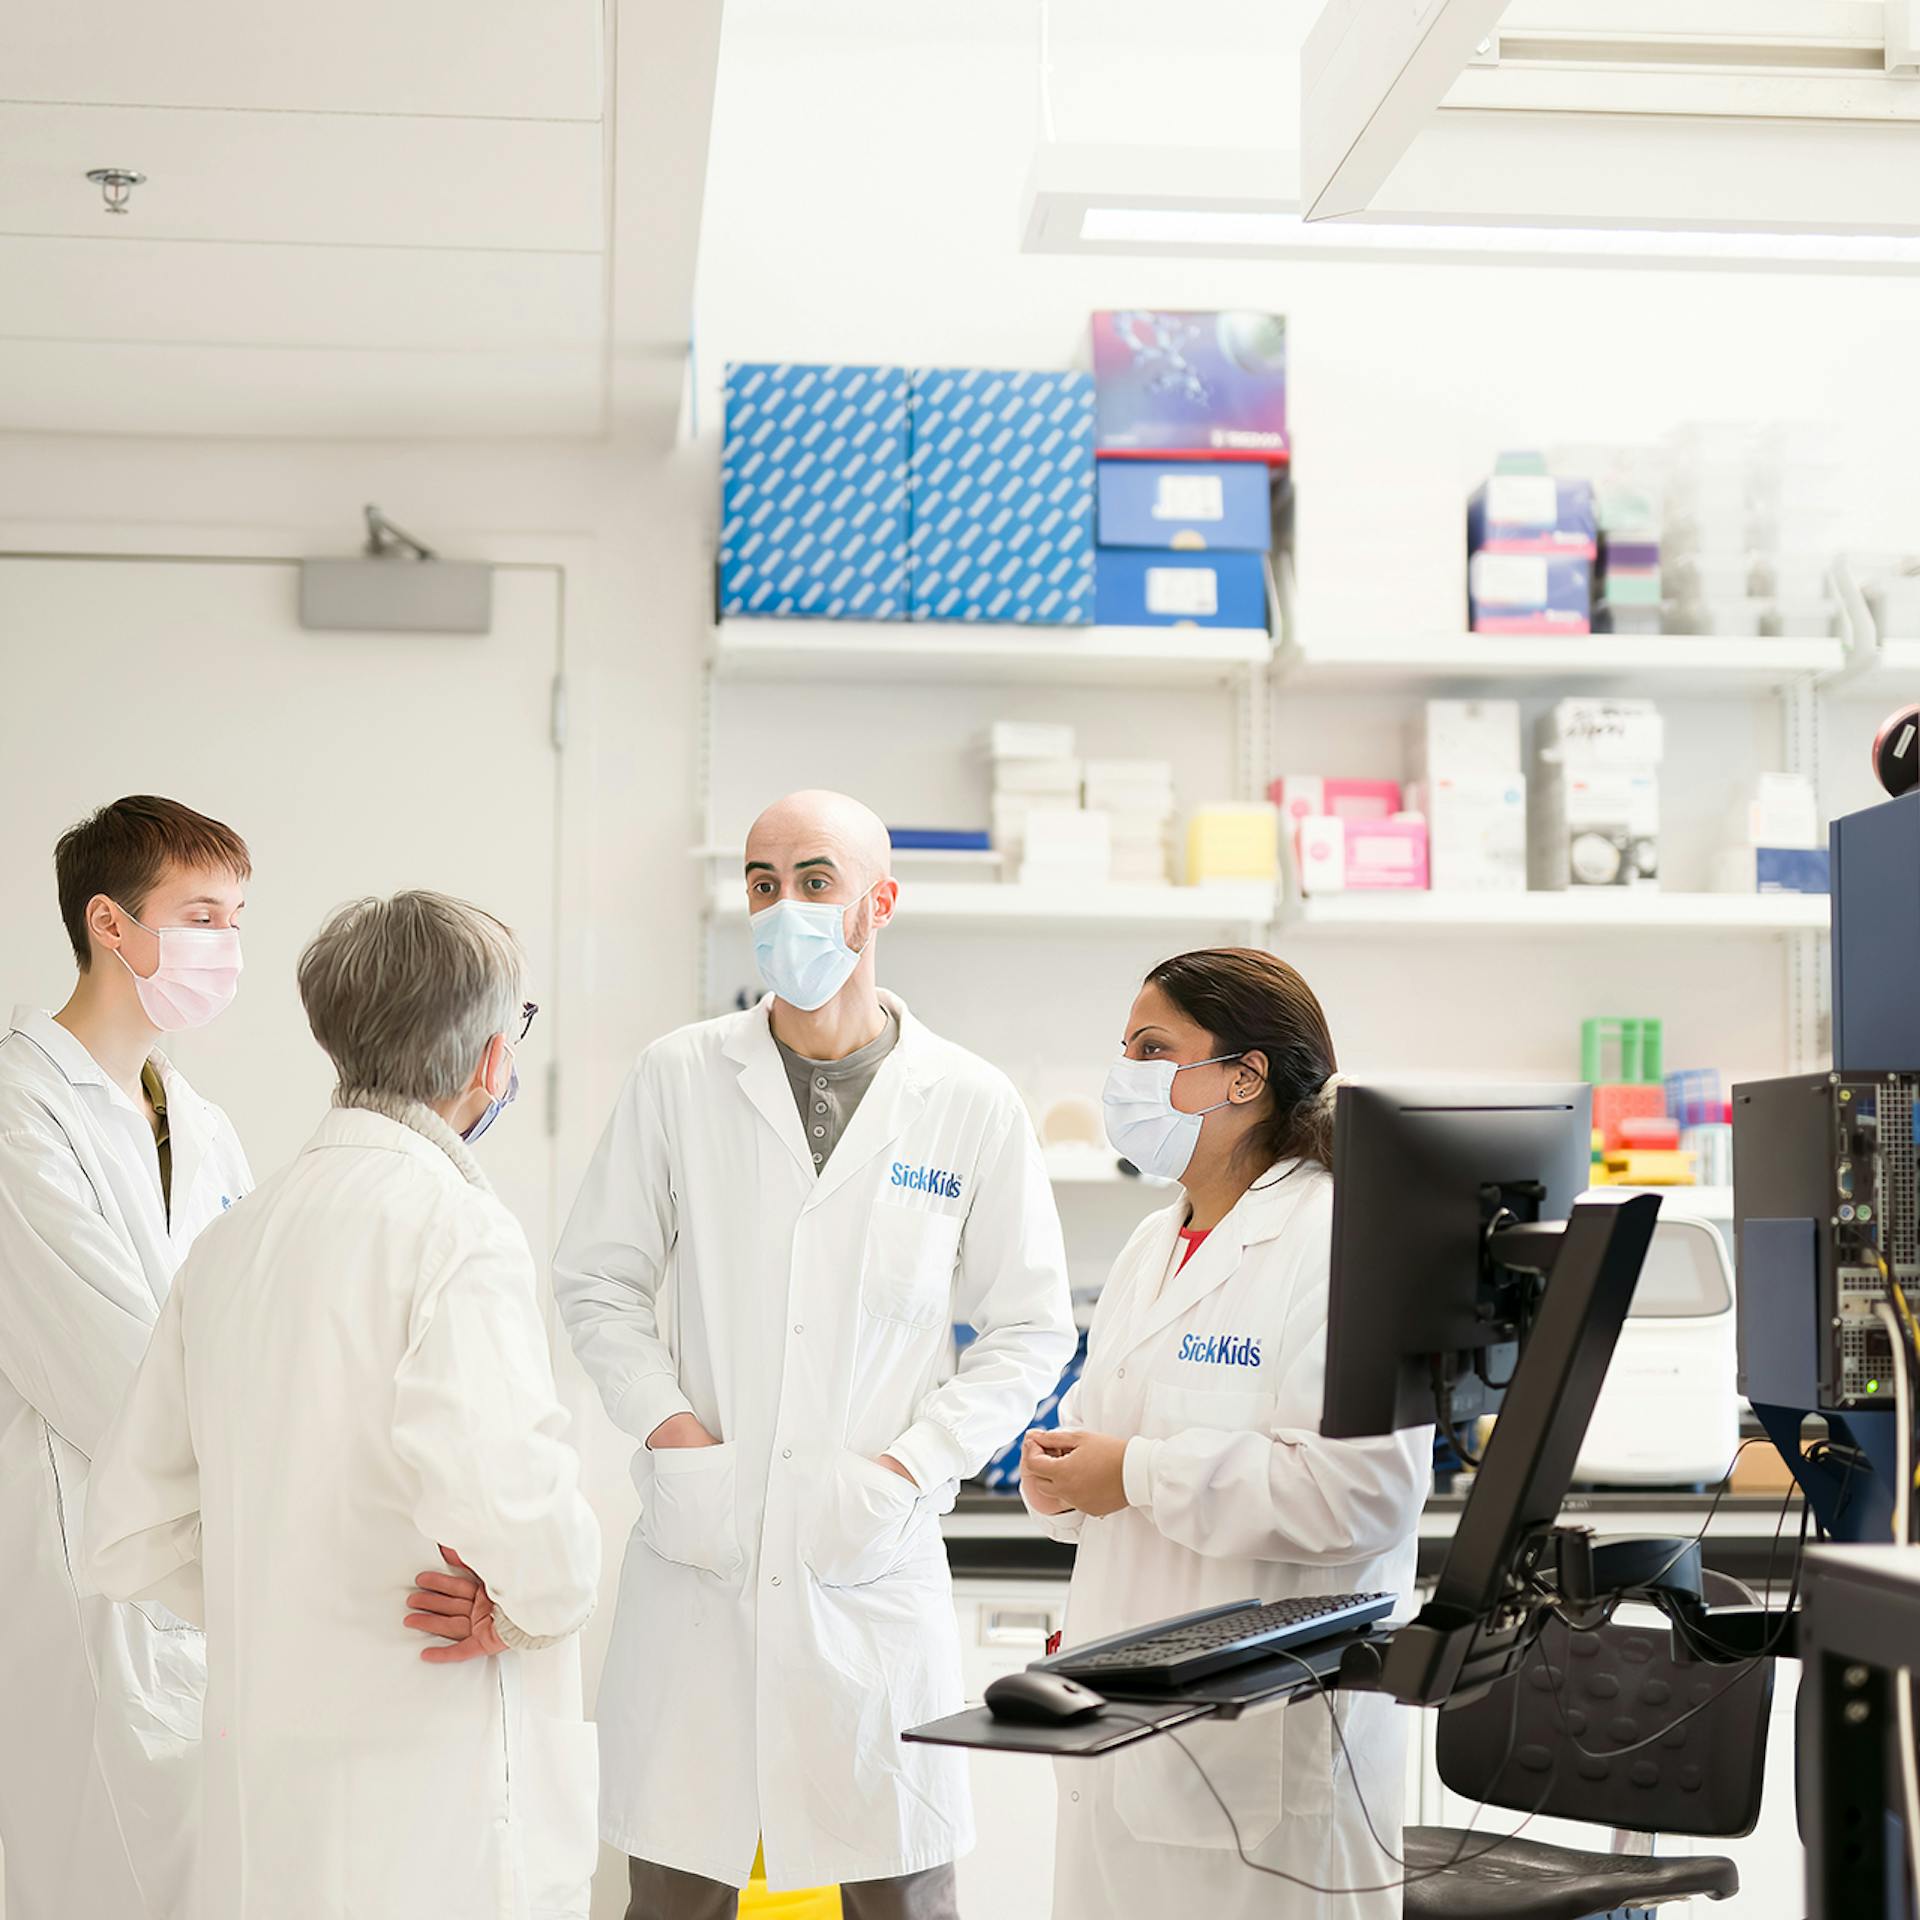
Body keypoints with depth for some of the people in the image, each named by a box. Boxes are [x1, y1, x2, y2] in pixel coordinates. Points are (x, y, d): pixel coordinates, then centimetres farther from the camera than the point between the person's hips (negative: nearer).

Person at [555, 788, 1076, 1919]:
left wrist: (916, 1461, -7)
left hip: (875, 1561, 0)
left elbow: (1032, 1330, 6)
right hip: (700, 1550, 1)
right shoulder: (680, 1079, 4)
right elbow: (598, 1280, 9)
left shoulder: (972, 1105, 2)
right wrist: (663, 1419, -6)